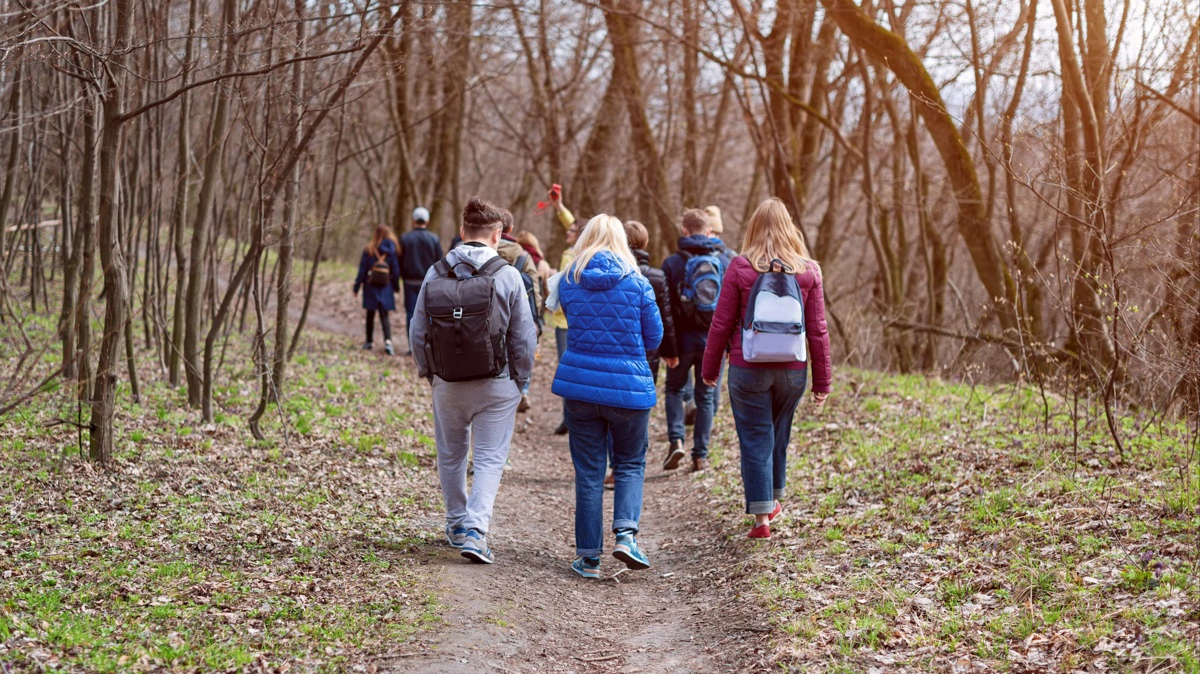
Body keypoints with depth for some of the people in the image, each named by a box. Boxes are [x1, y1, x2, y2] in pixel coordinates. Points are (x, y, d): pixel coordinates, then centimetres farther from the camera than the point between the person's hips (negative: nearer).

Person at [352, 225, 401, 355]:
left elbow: (362, 269, -6)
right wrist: (396, 286, 10)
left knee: (370, 315, 13)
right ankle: (388, 340, -19)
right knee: (384, 316, 3)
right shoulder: (391, 251, -4)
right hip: (386, 288, 1)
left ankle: (369, 342, 22)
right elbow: (396, 270, -2)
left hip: (371, 287, -1)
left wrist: (357, 286, 0)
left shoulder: (368, 250, -7)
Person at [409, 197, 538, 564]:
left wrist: (428, 372, 17)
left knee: (451, 454, 20)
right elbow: (524, 337, -7)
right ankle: (474, 529, -11)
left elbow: (417, 332, 3)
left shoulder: (434, 275, -3)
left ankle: (456, 523, 32)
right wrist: (521, 378, 7)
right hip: (497, 384, -3)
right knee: (490, 458, 3)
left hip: (447, 384, 3)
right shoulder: (507, 276, -10)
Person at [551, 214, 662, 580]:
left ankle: (589, 556, 9)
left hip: (579, 384, 2)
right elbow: (653, 338, 2)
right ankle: (626, 533, -6)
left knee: (588, 471, 8)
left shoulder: (568, 281, 1)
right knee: (630, 463, 15)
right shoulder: (636, 283, -5)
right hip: (628, 385, -1)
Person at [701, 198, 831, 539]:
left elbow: (722, 323, -4)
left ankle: (761, 517, 2)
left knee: (755, 439, 4)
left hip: (748, 369, -3)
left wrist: (710, 368, 8)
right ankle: (774, 501, 36)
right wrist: (822, 381, 6)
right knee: (779, 435, 20)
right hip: (792, 370, 3)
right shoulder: (807, 271, 0)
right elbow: (818, 330, 0)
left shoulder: (740, 267, -6)